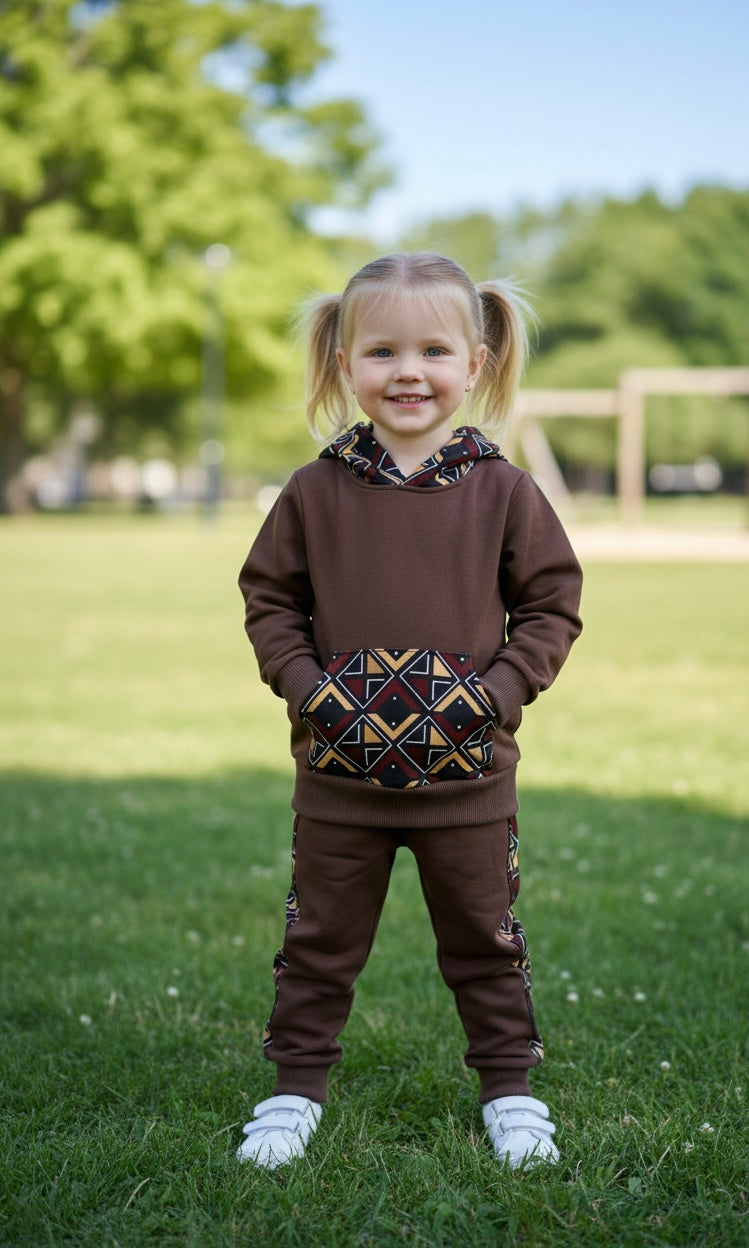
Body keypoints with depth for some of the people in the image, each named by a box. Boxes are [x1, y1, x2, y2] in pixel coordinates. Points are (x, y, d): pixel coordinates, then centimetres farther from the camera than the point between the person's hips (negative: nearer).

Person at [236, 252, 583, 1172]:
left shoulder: (502, 491, -3)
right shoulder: (315, 492, -2)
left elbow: (553, 605, 1)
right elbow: (268, 600, 4)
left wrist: (496, 691, -12)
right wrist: (308, 687, -10)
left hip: (468, 773, 0)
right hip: (338, 771, 1)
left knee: (483, 939, 13)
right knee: (320, 940, 13)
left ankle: (509, 1089, 30)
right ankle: (297, 1087, 29)